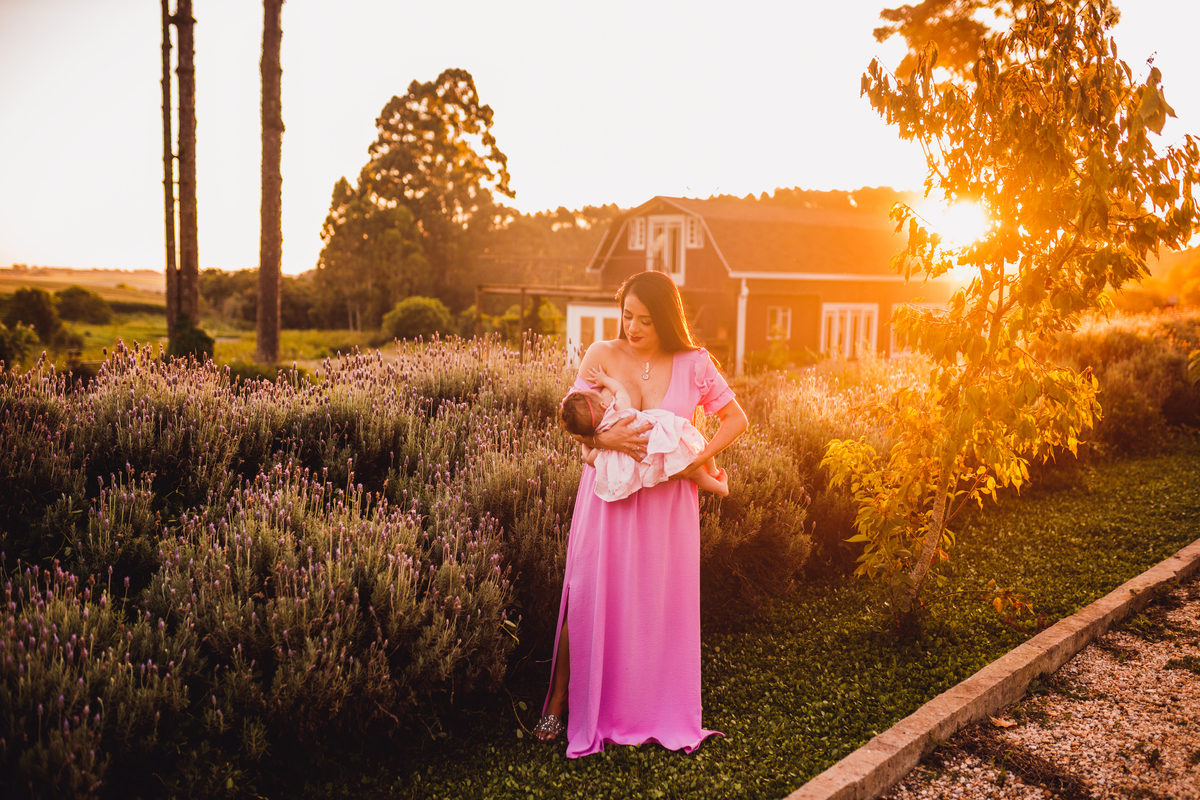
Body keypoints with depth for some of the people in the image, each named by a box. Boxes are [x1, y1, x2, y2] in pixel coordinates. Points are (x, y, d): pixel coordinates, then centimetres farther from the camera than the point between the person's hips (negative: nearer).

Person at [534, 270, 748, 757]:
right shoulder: (602, 355, -2)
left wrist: (701, 456, -11)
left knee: (662, 603, 7)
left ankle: (661, 713, 24)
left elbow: (736, 419, 4)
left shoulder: (694, 365, -3)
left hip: (666, 500, 0)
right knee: (589, 597, 2)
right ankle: (560, 704, 16)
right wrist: (603, 438, -21)